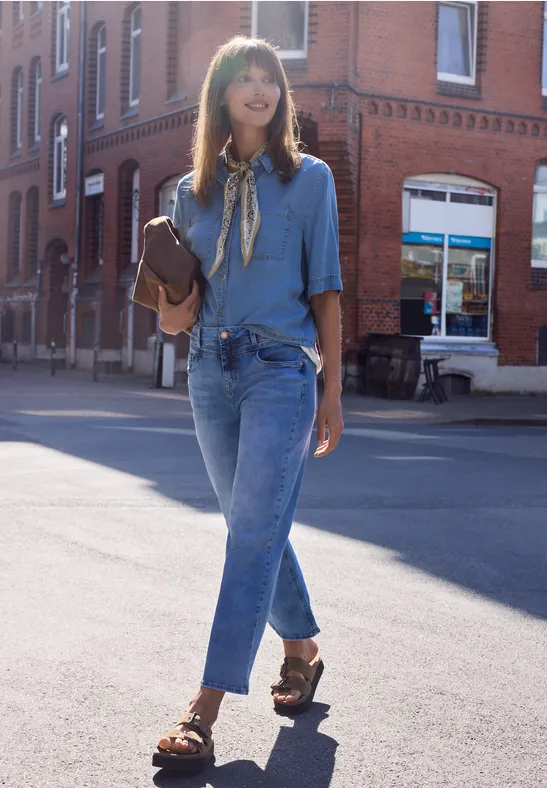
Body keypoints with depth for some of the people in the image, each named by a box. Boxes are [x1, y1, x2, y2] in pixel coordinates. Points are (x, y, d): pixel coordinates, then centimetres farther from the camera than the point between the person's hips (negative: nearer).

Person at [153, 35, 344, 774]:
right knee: (255, 527, 13)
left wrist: (332, 393, -3)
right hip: (211, 372, 5)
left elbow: (325, 290, 1)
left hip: (281, 371, -4)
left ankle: (204, 712, -13)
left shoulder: (309, 178, 3)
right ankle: (302, 651, 33)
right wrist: (172, 314, -6)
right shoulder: (194, 190, 12)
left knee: (254, 533, -12)